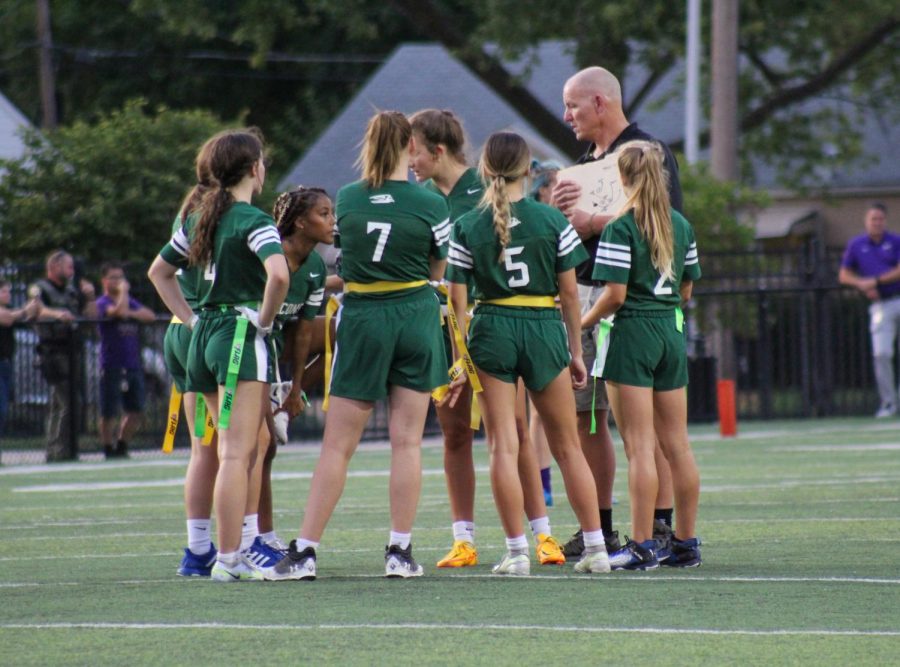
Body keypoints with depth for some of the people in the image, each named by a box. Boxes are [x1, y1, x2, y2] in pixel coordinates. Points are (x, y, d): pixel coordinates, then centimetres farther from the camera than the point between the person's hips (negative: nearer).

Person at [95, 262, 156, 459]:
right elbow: (119, 310, -25)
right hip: (112, 366, -6)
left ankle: (122, 446, 20)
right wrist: (123, 291, -11)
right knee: (109, 412, -2)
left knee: (136, 411, 5)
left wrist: (131, 314, -11)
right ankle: (108, 449, 10)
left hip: (133, 365, 6)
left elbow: (150, 316, 3)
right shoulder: (103, 303, -4)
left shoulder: (131, 302, 16)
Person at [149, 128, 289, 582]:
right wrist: (265, 320, -13)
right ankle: (229, 558, -11)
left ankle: (232, 550, 16)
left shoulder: (200, 218, 13)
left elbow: (158, 271, 24)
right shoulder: (253, 221, -11)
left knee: (234, 452, 16)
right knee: (237, 454, -8)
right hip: (242, 334, -8)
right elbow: (278, 274, -28)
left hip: (204, 336, 8)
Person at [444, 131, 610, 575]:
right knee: (567, 446, 10)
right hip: (545, 328, 1)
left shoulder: (467, 227, -1)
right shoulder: (553, 221, -1)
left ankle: (517, 552, -3)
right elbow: (569, 292, 1)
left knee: (503, 446, 2)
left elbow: (458, 300, -2)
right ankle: (596, 548, 11)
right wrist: (576, 351, 10)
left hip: (490, 329, -1)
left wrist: (460, 360, 3)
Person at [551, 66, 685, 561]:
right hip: (583, 294, 9)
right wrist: (559, 214, 0)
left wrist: (592, 221, -16)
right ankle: (599, 529, 13)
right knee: (583, 416, 7)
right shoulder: (584, 163, 21)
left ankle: (661, 526, -8)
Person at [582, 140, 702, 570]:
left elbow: (615, 294, -16)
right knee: (676, 444, 9)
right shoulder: (681, 225, 9)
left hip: (631, 335, -6)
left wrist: (583, 323, -2)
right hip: (672, 333, 6)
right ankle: (685, 542, 12)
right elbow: (687, 288, 14)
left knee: (639, 446, -7)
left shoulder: (621, 228, -11)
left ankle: (642, 546, -8)